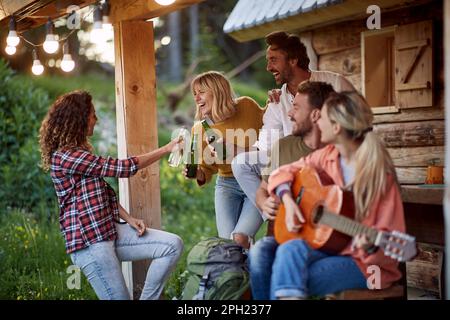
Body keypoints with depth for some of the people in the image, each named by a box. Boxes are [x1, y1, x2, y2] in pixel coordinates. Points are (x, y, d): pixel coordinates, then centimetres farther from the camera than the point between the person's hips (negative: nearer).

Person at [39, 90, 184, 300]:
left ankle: (148, 298, 7)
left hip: (109, 231, 10)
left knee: (173, 245, -2)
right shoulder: (64, 157, -16)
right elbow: (122, 168, -15)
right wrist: (167, 148, -6)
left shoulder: (79, 152, 17)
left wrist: (129, 219, 1)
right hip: (89, 242, -9)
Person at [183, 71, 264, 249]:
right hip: (227, 185, 2)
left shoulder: (247, 106, -6)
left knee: (240, 239, -21)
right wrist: (198, 174, -16)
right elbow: (207, 169, 7)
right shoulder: (199, 129, -3)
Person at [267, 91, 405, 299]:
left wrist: (370, 243, -36)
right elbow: (283, 173, 13)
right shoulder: (327, 156, 2)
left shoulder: (378, 171, -16)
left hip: (367, 260, -6)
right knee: (289, 250, -27)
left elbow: (391, 233, -15)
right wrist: (288, 202, -6)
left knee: (291, 279, -25)